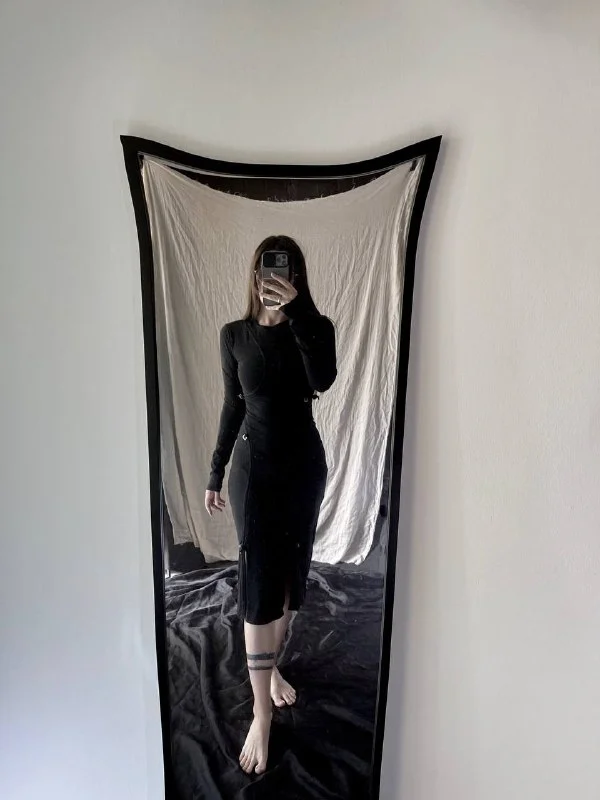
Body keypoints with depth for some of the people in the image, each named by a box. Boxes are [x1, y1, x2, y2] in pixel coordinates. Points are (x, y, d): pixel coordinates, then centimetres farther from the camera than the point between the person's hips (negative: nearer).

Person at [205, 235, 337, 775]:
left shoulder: (315, 326, -4)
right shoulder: (235, 335, 0)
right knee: (259, 582, -3)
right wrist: (216, 473, 8)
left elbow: (324, 380, -25)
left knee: (292, 573, 14)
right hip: (253, 466, -1)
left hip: (305, 466, 1)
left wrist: (296, 311, -34)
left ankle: (272, 667, 39)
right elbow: (232, 406, 6)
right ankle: (262, 714, 9)